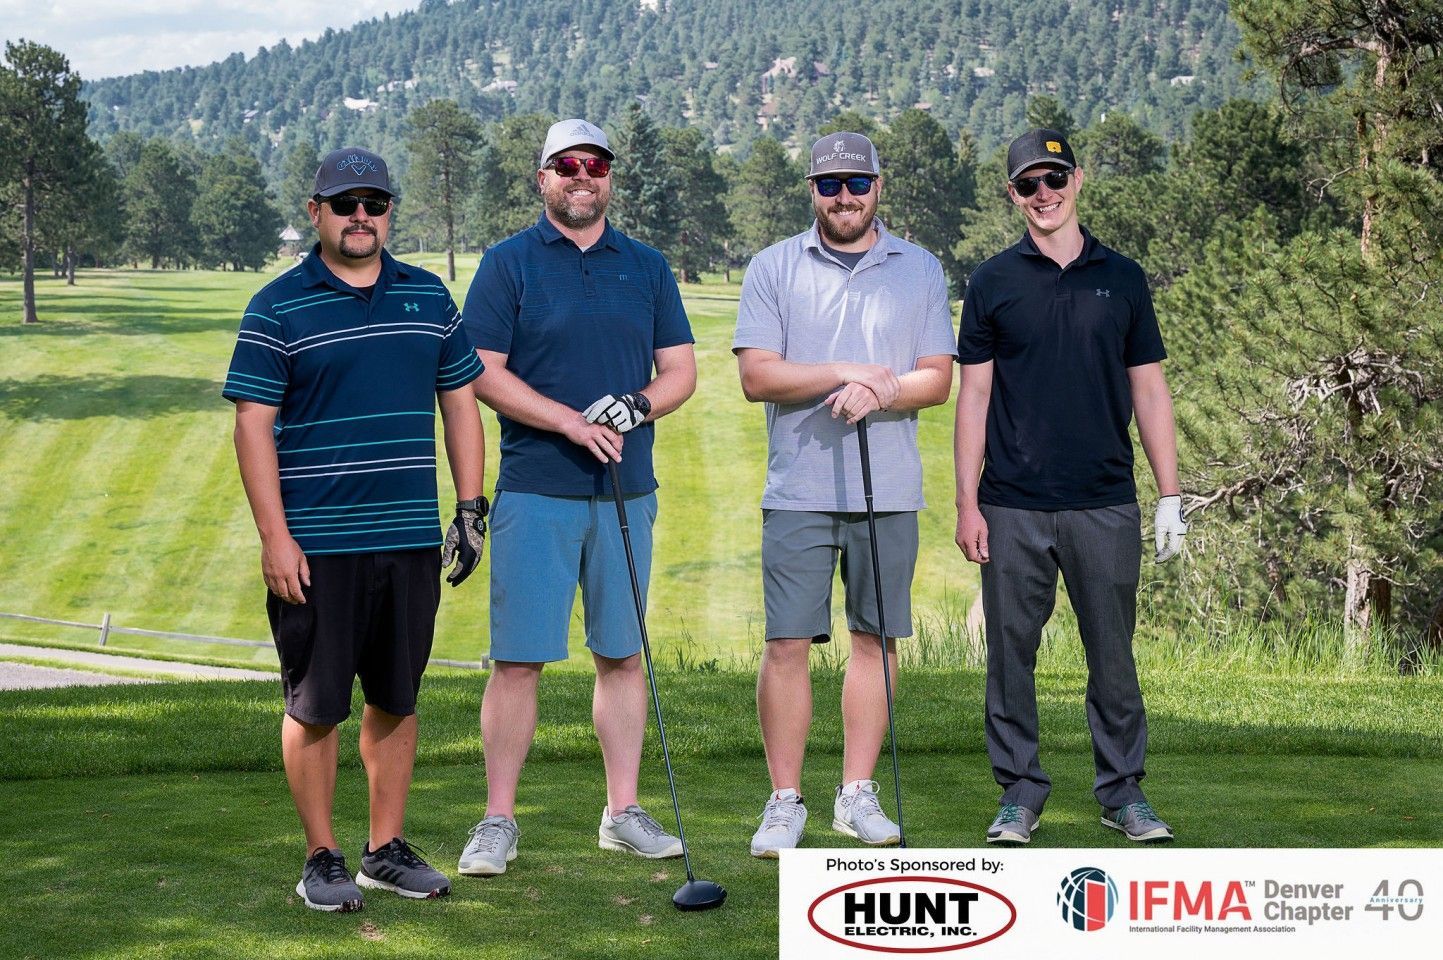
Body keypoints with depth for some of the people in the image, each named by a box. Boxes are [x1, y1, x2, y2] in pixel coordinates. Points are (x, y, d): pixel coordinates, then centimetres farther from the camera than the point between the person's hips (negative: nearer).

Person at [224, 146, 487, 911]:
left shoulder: (429, 298, 11)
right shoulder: (277, 308, -2)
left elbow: (460, 404, 16)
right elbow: (252, 424, -6)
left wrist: (471, 508, 9)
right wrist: (274, 536, -13)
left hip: (411, 541, 4)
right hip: (317, 546, -4)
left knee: (396, 699, 10)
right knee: (315, 705, 1)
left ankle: (386, 850, 21)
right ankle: (322, 859, 12)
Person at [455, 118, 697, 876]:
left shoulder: (647, 267, 12)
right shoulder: (508, 264, 2)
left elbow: (680, 369, 11)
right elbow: (483, 373, -5)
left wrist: (637, 406, -10)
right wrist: (571, 421, -15)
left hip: (627, 492, 4)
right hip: (535, 492, -3)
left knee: (622, 653, 8)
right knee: (518, 657, -4)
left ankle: (623, 812, 16)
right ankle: (498, 820, 3)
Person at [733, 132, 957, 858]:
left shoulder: (920, 270, 9)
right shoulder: (773, 268, 6)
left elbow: (938, 379, 3)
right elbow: (756, 375, -3)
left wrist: (878, 393, -15)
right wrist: (844, 373, -13)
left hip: (889, 490, 2)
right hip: (798, 490, -1)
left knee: (875, 639, 5)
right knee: (787, 643, -4)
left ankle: (857, 793, 15)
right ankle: (785, 800, 5)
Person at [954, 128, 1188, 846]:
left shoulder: (1121, 278, 9)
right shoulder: (994, 282, 6)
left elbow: (1149, 390, 10)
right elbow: (974, 394, 5)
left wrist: (1170, 497, 5)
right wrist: (966, 503, -2)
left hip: (1106, 504, 1)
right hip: (1014, 508, 0)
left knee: (1112, 653, 4)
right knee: (1012, 652, 3)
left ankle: (1123, 790, 16)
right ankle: (1020, 793, 13)